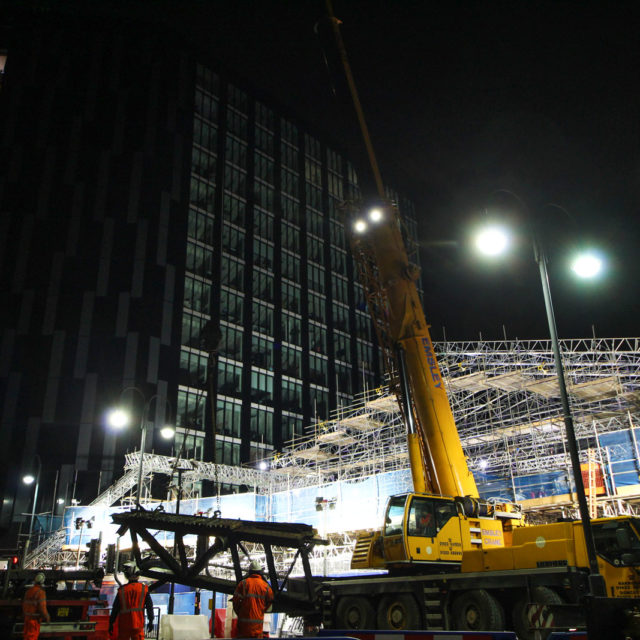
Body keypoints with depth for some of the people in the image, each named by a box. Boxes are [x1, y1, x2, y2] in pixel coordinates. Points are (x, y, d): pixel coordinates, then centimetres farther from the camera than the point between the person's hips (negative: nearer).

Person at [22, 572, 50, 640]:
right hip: (35, 619, -7)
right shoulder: (40, 592, -18)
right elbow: (42, 607, -20)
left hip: (27, 617, 7)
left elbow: (24, 604, 14)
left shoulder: (28, 591, 7)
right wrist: (47, 617, -8)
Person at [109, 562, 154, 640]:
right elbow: (149, 605, -1)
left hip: (123, 625, 1)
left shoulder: (121, 590, 0)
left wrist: (111, 623, 9)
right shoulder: (144, 589, -2)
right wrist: (151, 621, 5)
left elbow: (115, 608, 2)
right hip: (138, 624, -1)